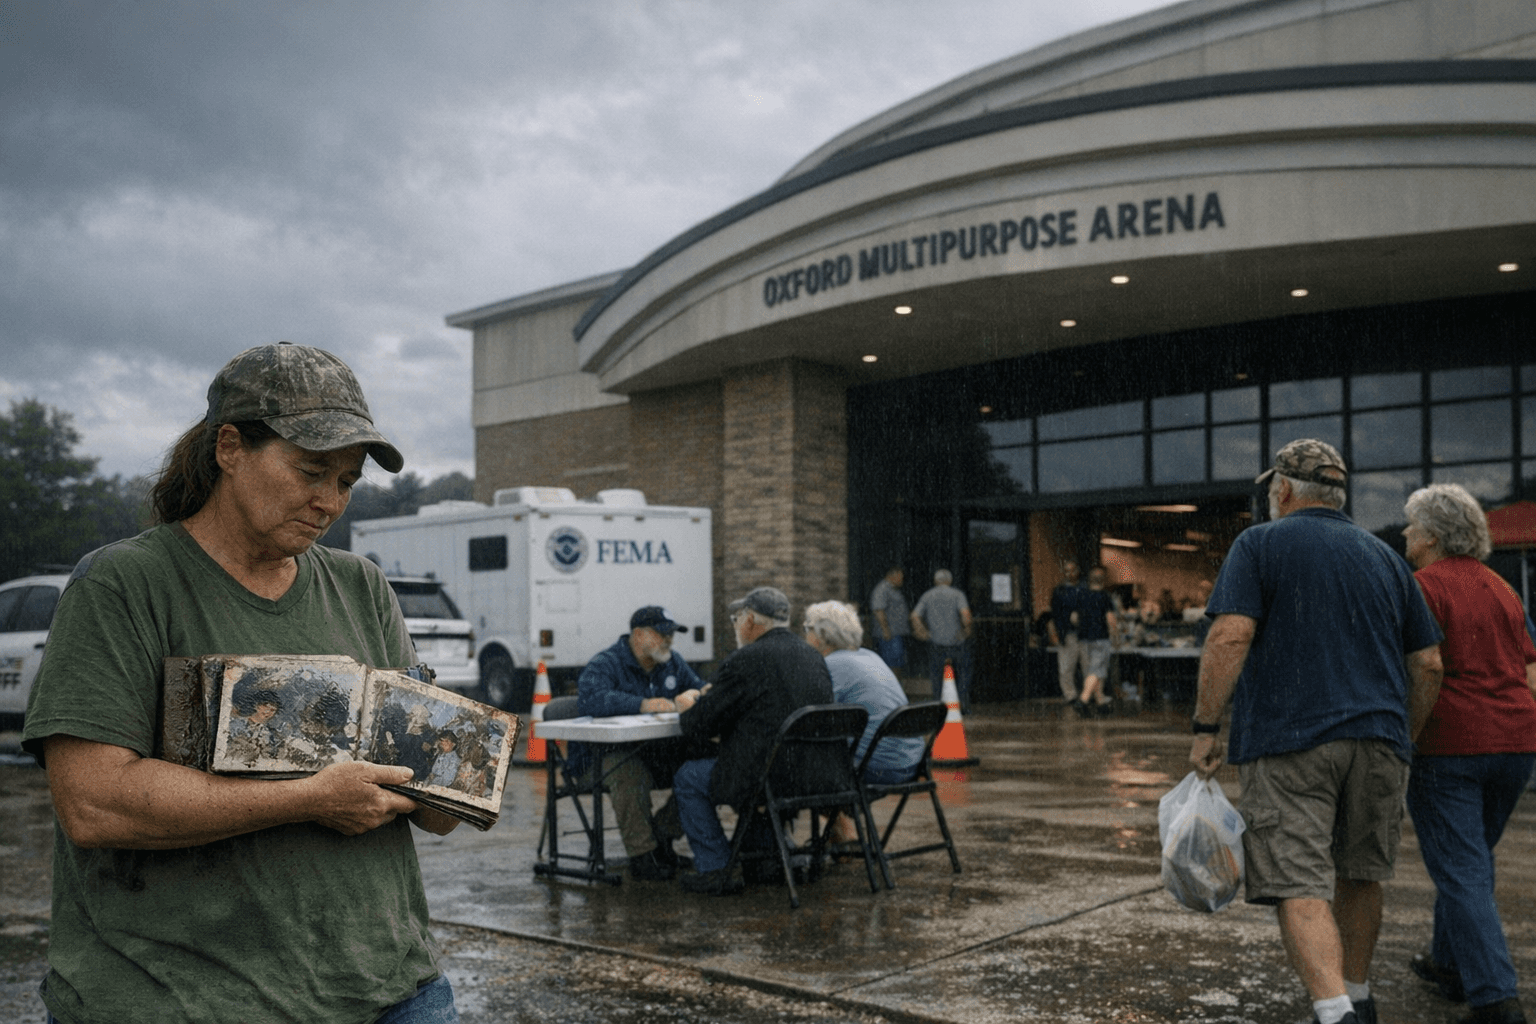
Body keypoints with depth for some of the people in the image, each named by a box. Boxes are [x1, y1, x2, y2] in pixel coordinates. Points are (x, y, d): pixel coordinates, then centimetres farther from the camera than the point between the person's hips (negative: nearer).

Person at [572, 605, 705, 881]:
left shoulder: (673, 662, 13)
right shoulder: (606, 663, -11)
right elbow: (589, 699, -30)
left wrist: (693, 695, -7)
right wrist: (643, 705, -40)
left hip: (661, 752, 6)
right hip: (611, 753, -6)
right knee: (629, 773, -39)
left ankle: (661, 833, 0)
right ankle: (641, 855, -25)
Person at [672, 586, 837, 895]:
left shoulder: (744, 661, -13)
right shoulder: (814, 656, 10)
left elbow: (699, 726, -9)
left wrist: (687, 708, 15)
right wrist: (713, 697, 26)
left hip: (771, 782, -8)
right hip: (819, 779, 8)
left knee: (687, 778, 13)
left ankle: (714, 870, 13)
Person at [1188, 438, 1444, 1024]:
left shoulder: (1259, 545, 1)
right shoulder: (1384, 558, 16)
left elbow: (1231, 636, -13)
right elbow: (1428, 664, 14)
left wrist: (1205, 727, -9)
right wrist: (1403, 738, 23)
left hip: (1287, 740, -5)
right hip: (1378, 741, 5)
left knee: (1299, 887, -7)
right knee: (1359, 875, 19)